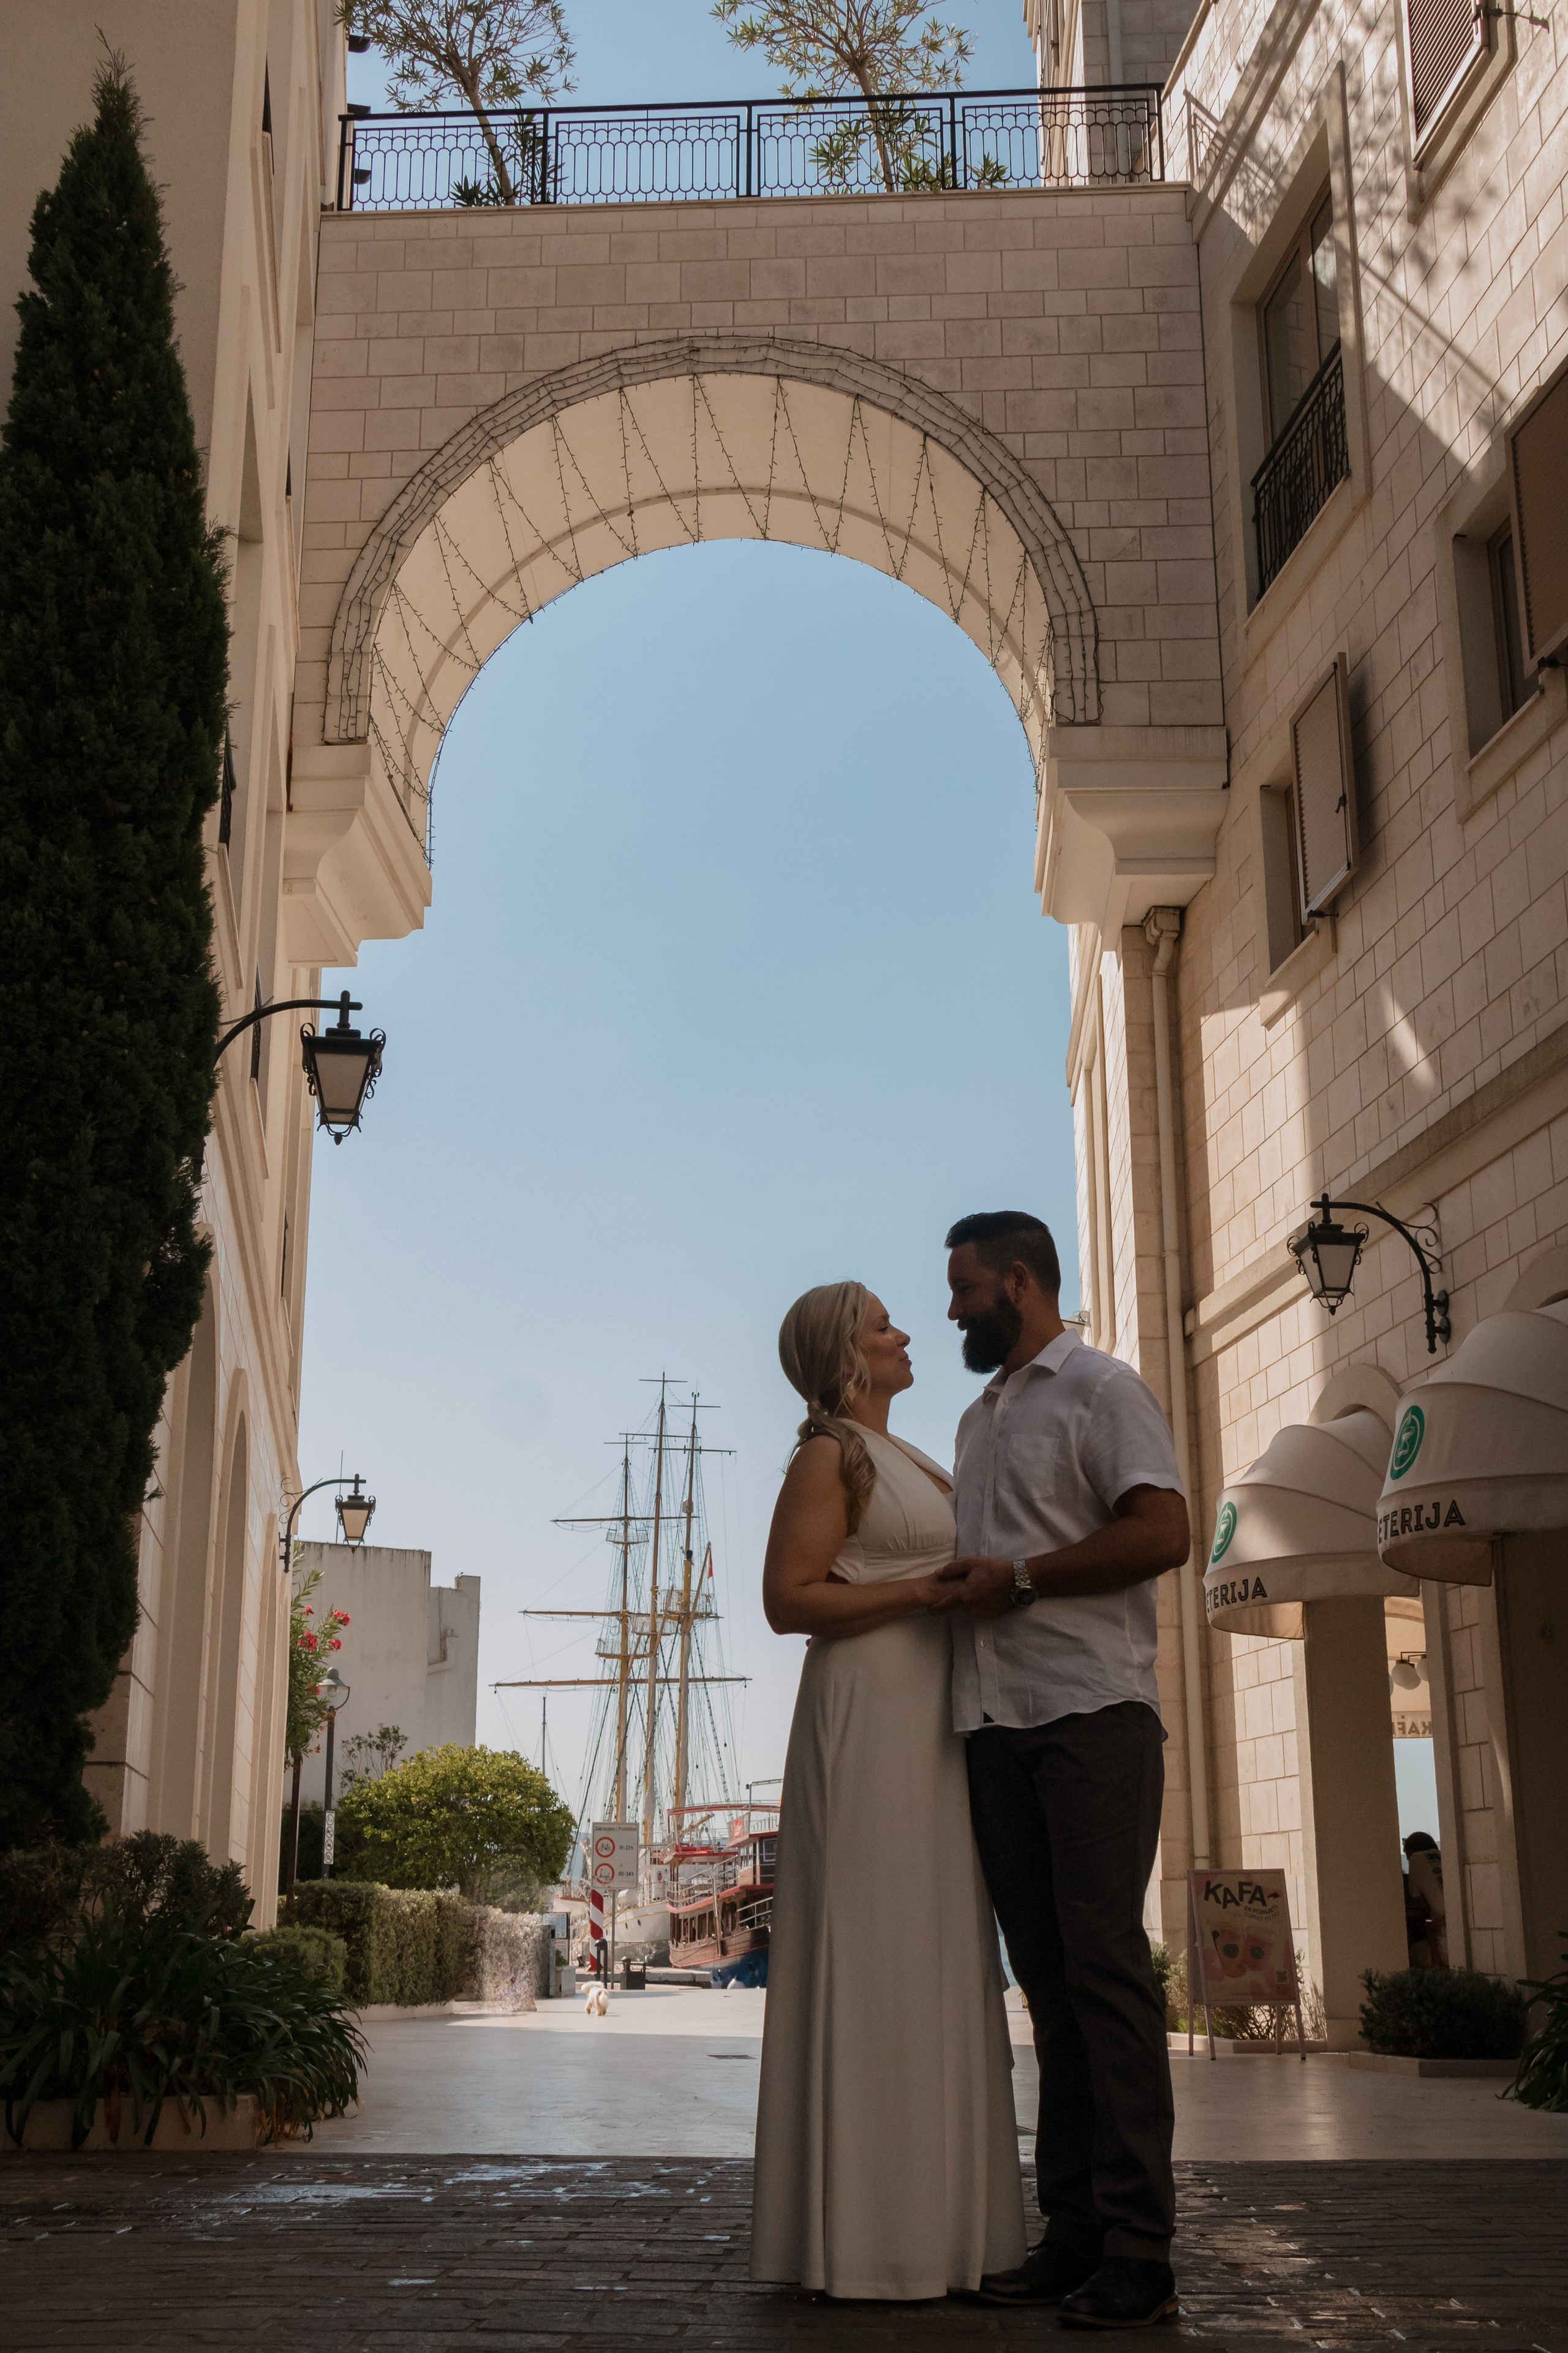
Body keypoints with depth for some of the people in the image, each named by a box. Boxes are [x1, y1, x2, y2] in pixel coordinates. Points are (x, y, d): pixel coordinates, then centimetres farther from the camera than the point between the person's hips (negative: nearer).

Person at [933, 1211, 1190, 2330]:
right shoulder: (980, 1418, 24)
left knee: (1105, 1963, -10)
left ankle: (1139, 2253, -8)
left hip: (1091, 1712, -8)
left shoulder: (1101, 1387, 0)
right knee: (1048, 1976, 6)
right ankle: (1075, 2230, 10)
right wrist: (954, 1586, 10)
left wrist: (1015, 1578, -11)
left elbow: (1163, 1532, -12)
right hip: (997, 1722, 8)